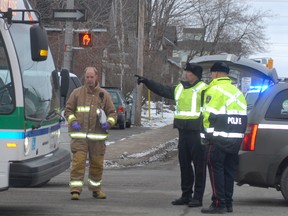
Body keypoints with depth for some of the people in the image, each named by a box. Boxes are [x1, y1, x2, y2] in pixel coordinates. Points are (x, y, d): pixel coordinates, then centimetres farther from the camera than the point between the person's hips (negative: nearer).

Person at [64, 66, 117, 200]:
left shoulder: (104, 94, 10)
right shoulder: (77, 93, 8)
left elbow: (112, 113, 13)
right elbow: (68, 110, 11)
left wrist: (108, 123, -7)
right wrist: (73, 121, -7)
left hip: (97, 136, 2)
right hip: (79, 135, -2)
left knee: (97, 164, 7)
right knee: (78, 162, -11)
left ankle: (96, 189, 24)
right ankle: (75, 190, -11)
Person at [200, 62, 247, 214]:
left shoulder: (214, 90, -7)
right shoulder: (237, 91, 17)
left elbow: (208, 115, -14)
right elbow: (243, 117, 16)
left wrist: (205, 135, -5)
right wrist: (239, 134, 18)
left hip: (219, 139, -7)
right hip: (236, 139, 7)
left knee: (215, 169, -3)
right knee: (229, 170, 13)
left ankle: (219, 204, -7)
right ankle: (228, 203, 16)